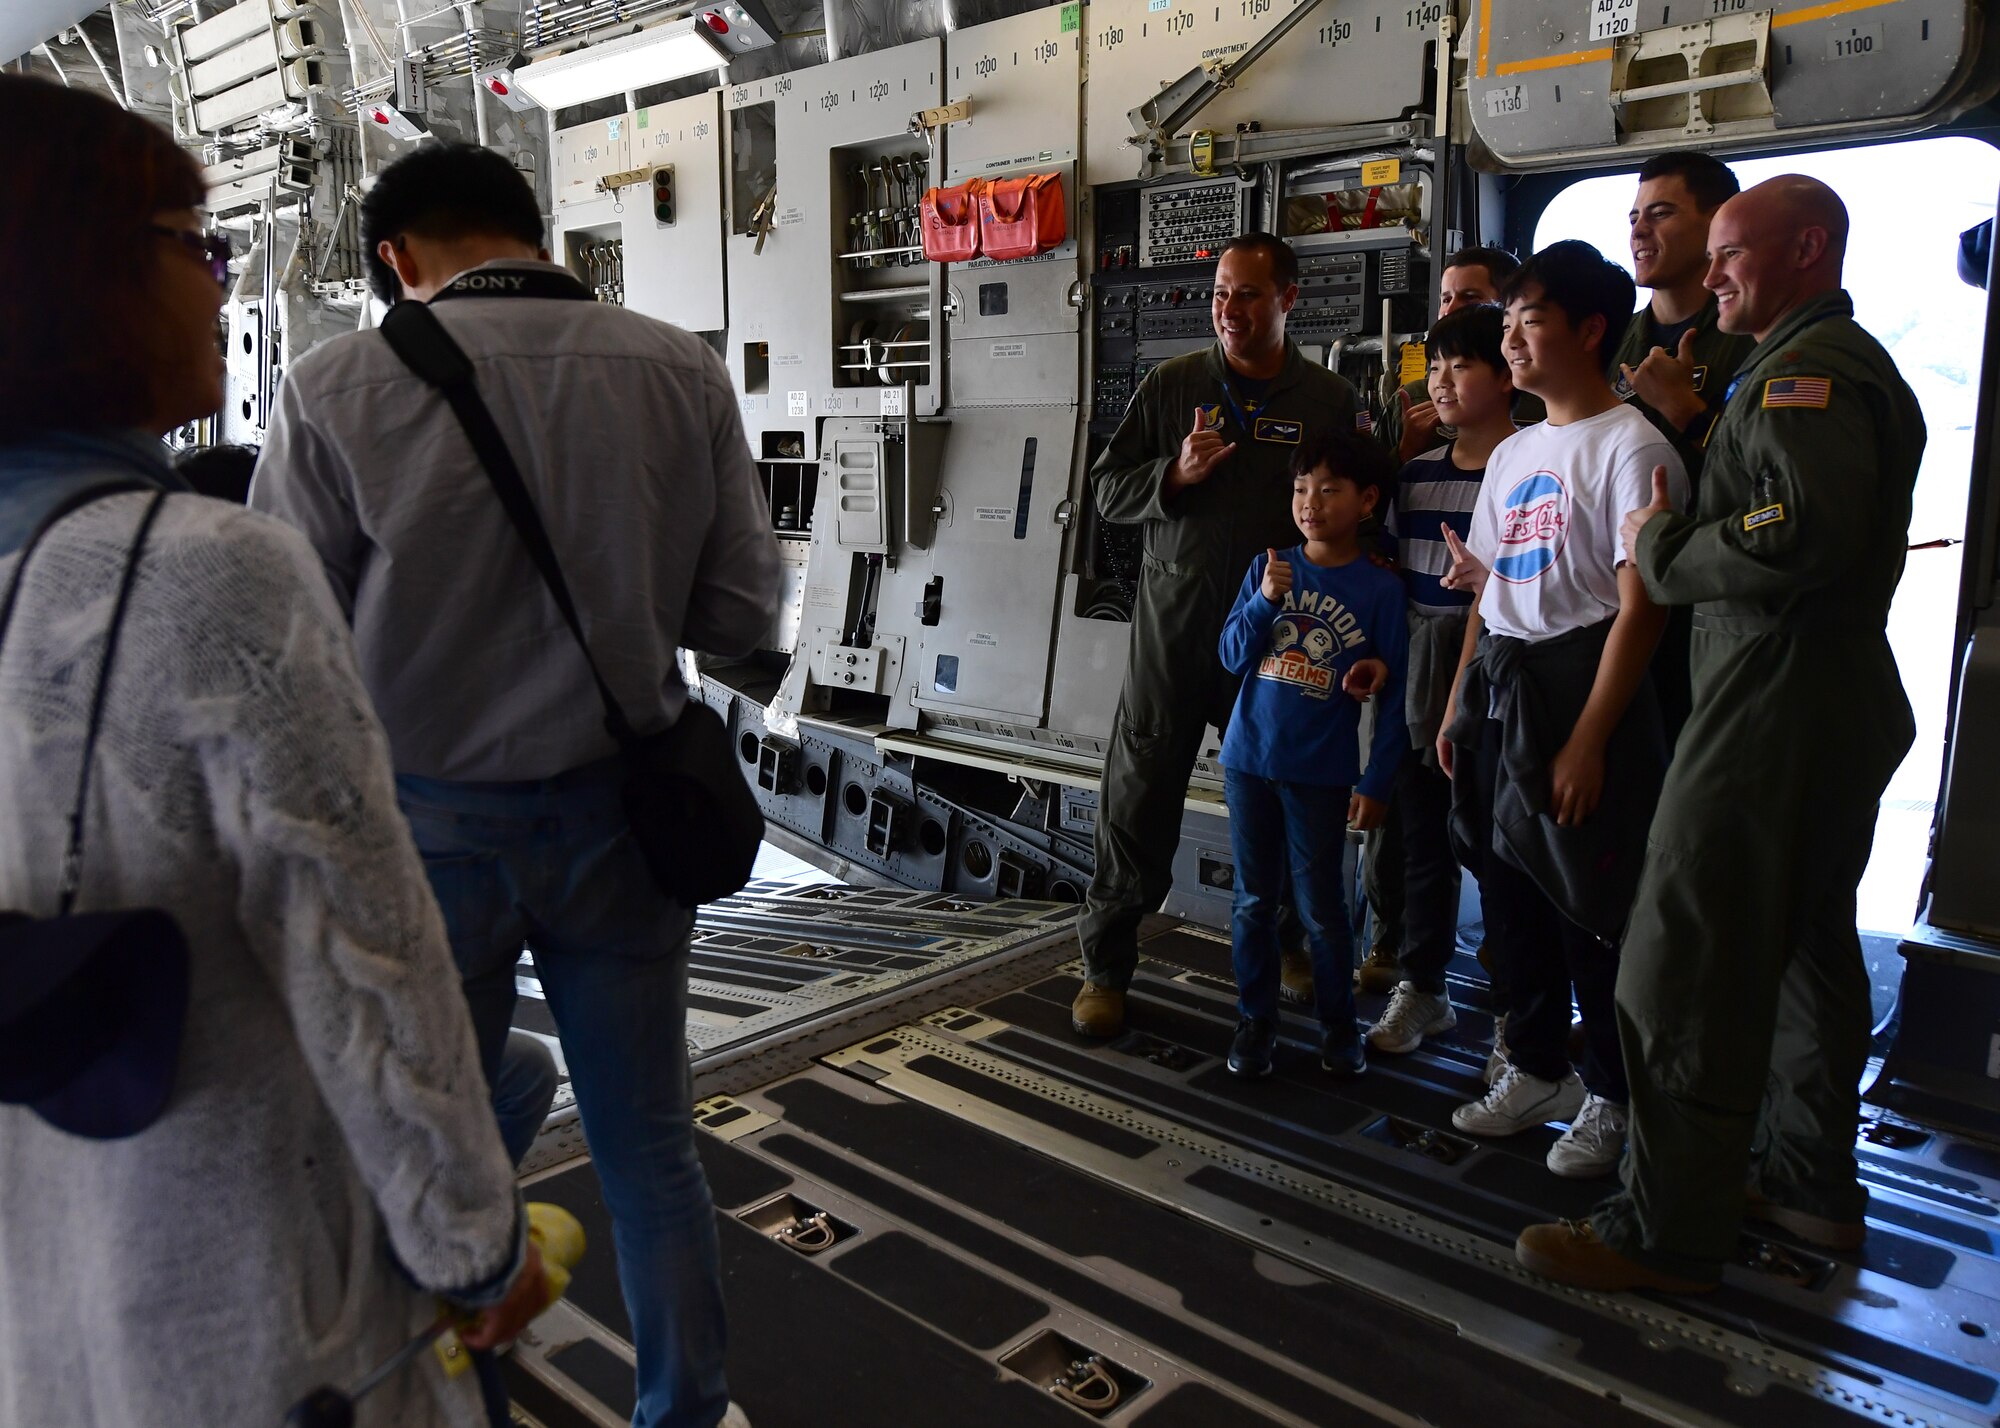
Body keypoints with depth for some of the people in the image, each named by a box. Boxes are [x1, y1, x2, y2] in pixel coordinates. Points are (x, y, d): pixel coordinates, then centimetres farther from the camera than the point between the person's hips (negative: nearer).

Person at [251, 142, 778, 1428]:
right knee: (650, 1146, 18)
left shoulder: (338, 389, -13)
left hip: (430, 825, -2)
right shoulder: (683, 372, -7)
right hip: (619, 812, 2)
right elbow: (740, 614, -3)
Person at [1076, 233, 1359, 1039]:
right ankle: (1105, 967, 14)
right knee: (1138, 798, 1)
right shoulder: (1171, 385, 5)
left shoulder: (1329, 401, 4)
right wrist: (1176, 474, -13)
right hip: (1173, 625, 0)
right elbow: (1107, 490, 6)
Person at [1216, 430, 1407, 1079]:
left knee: (1321, 906, 5)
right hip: (1249, 759, 3)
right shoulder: (1267, 568, 3)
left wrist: (1376, 782, -7)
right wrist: (1266, 600, -15)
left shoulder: (1380, 588, -5)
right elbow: (1233, 657, 1)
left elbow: (1394, 695, -4)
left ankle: (1339, 1025, 23)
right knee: (1254, 899, 11)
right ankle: (1256, 1020, 25)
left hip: (1322, 773, -3)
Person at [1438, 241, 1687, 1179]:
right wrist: (1459, 707, 12)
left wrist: (1587, 741, -18)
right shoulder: (1512, 453, 15)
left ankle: (1608, 1096, 19)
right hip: (1498, 685, 8)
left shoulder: (1629, 445, -9)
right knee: (1507, 889, 12)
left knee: (1590, 901, 1)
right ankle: (1535, 1071, 28)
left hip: (1580, 681, -7)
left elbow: (1640, 607, -14)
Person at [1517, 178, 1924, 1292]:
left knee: (1688, 972, -7)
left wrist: (1665, 547, -13)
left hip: (1774, 712, -12)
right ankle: (1813, 1180, 34)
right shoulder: (1857, 363, 22)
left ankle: (1670, 1233, 1)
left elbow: (1801, 534, -28)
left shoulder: (1806, 368, -13)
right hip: (1843, 703, 12)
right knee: (1808, 945, 19)